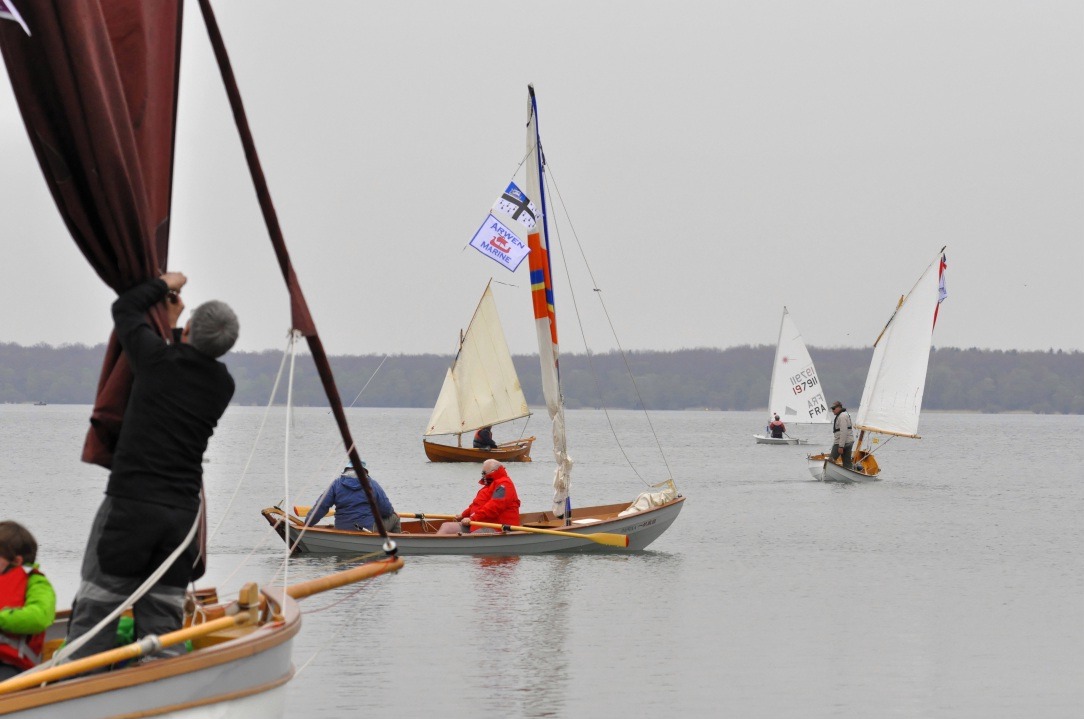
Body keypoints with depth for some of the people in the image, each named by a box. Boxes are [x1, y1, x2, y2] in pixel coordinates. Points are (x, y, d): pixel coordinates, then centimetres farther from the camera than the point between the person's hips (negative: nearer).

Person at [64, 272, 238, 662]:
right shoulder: (222, 385, 5)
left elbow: (124, 308, 12)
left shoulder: (157, 358, -6)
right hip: (183, 512, 4)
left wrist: (165, 284, 26)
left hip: (129, 505, -4)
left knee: (94, 614, -1)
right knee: (162, 619, 7)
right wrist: (172, 330, 34)